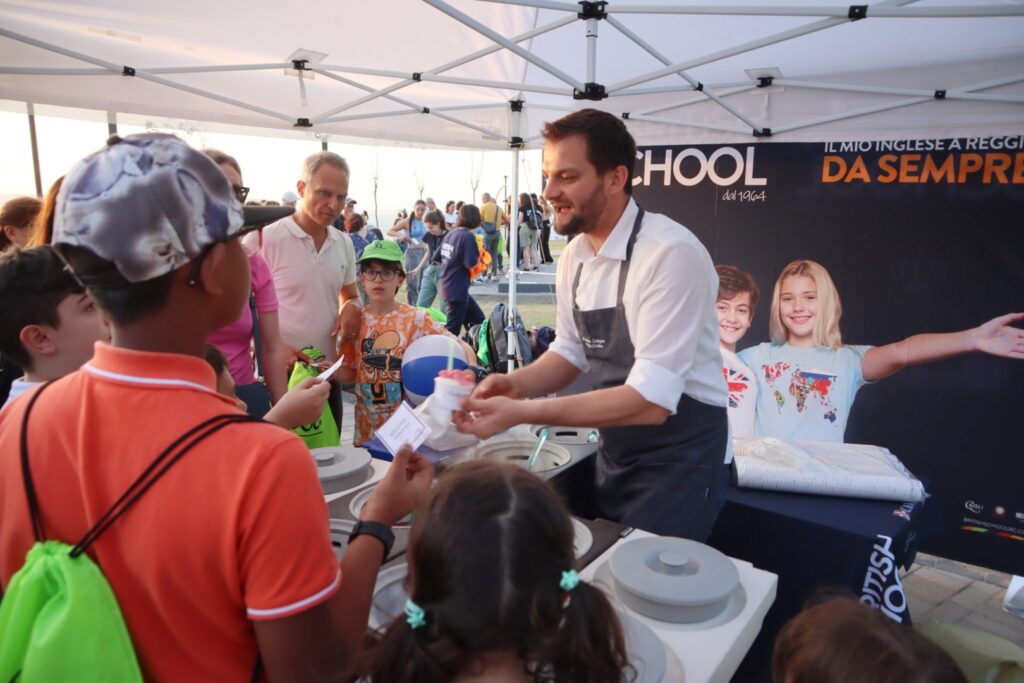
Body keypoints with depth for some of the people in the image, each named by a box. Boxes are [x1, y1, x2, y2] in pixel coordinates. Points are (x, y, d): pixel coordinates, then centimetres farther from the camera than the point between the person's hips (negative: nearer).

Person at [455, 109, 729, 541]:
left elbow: (650, 399, -29)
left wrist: (523, 413, -31)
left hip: (678, 455, -7)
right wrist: (517, 383, -11)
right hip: (614, 451, 7)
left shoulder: (671, 253, -26)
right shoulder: (574, 256, -2)